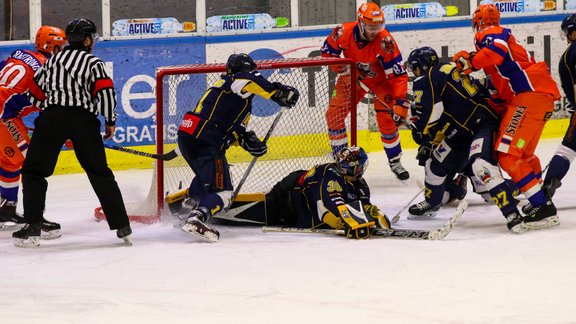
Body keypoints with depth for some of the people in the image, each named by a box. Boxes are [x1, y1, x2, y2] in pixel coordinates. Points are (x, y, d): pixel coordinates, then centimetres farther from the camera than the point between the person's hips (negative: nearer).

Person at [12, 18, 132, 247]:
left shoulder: (52, 61, 19)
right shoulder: (94, 63, 8)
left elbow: (36, 95, 22)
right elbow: (105, 91, -4)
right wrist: (110, 121, 9)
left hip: (52, 117, 1)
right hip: (84, 121, -1)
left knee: (34, 171, 6)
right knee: (100, 173, 9)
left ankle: (32, 228, -6)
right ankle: (122, 226, 6)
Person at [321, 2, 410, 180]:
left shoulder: (385, 41, -33)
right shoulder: (344, 32, -26)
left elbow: (398, 75, -33)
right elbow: (328, 51, -6)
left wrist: (400, 103, -40)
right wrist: (342, 69, -20)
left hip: (380, 79, -3)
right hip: (352, 77, 3)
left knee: (387, 119, -13)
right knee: (334, 115, -5)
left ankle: (395, 161, 7)